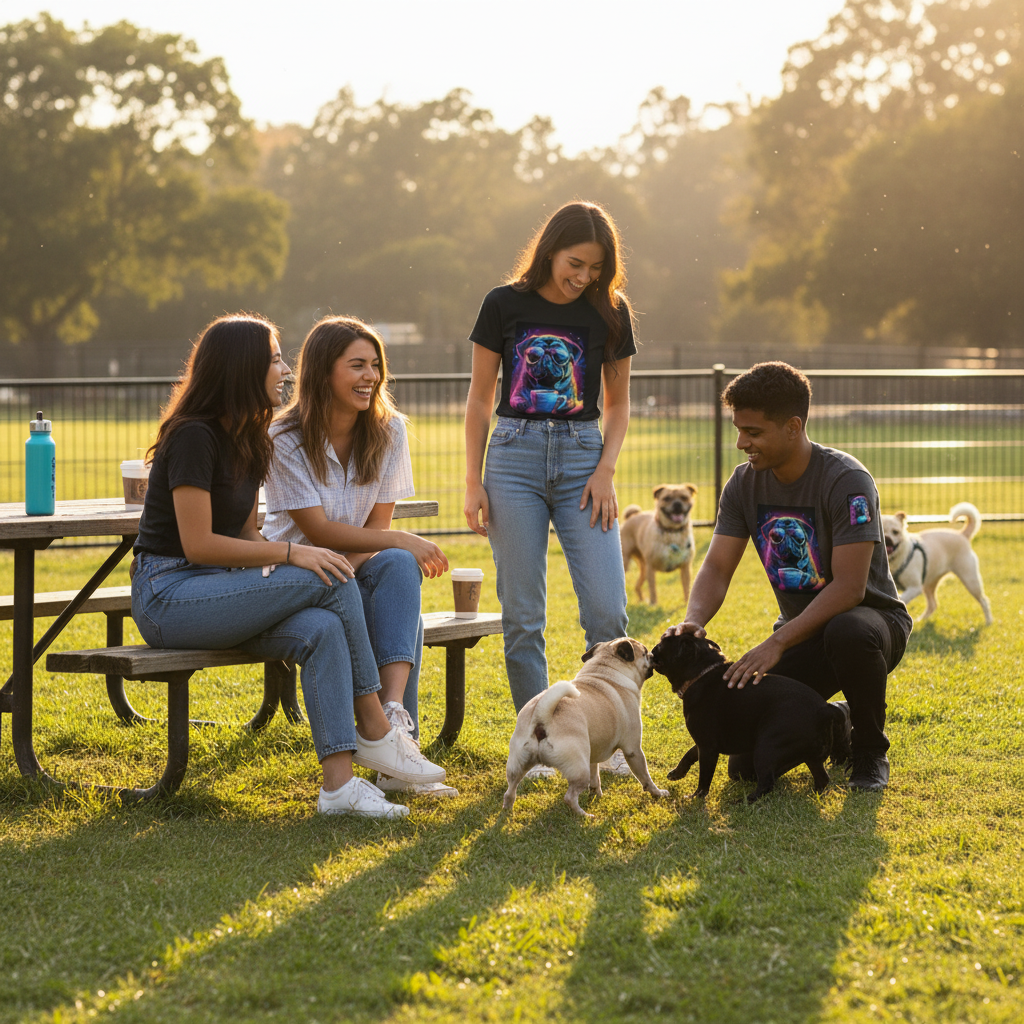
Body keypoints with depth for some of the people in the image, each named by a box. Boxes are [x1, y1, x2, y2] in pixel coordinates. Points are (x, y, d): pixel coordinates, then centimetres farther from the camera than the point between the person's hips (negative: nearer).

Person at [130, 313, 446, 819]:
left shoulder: (248, 440, 15)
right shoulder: (193, 436, -14)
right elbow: (198, 545, -19)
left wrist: (285, 559, -5)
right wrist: (291, 554, -19)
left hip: (219, 590, 8)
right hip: (168, 596, -8)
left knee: (321, 630, -23)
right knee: (331, 580, -22)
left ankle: (338, 781, -31)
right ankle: (373, 729, -13)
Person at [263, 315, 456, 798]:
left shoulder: (389, 429, 1)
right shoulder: (286, 441, -12)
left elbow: (376, 525, 1)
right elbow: (318, 530, -16)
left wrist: (349, 566, -21)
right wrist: (401, 541, -25)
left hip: (357, 567, 4)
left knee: (398, 567, -33)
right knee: (406, 617, -31)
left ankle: (394, 708, -46)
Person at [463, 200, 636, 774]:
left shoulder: (610, 313, 4)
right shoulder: (505, 305, 0)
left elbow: (619, 404, 11)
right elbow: (481, 398, 6)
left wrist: (605, 471, -3)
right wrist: (473, 483, 1)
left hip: (582, 456, 1)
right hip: (515, 455, -1)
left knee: (606, 609, -10)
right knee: (523, 614, -1)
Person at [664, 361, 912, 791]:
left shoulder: (846, 481, -22)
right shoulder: (744, 483, -3)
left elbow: (849, 587, -28)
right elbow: (717, 568, -6)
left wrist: (777, 644, -34)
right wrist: (694, 620, -28)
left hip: (872, 616, -5)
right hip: (802, 629, 5)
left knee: (848, 633, -44)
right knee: (746, 762, -13)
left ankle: (870, 751, -14)